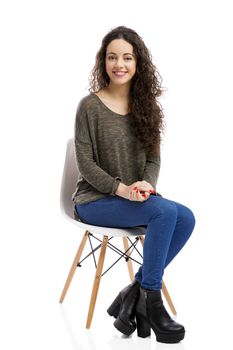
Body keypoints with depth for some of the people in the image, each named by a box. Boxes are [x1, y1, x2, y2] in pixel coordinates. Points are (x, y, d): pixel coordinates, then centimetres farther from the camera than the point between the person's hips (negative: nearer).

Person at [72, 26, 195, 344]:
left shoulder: (146, 106, 9)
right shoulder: (89, 106, -6)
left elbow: (153, 158, 7)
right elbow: (85, 163, -9)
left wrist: (146, 184, -15)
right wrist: (121, 189, -22)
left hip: (136, 196, 6)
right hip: (95, 200, -5)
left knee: (186, 218, -22)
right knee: (165, 212, -29)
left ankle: (135, 291, -13)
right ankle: (150, 301, -17)